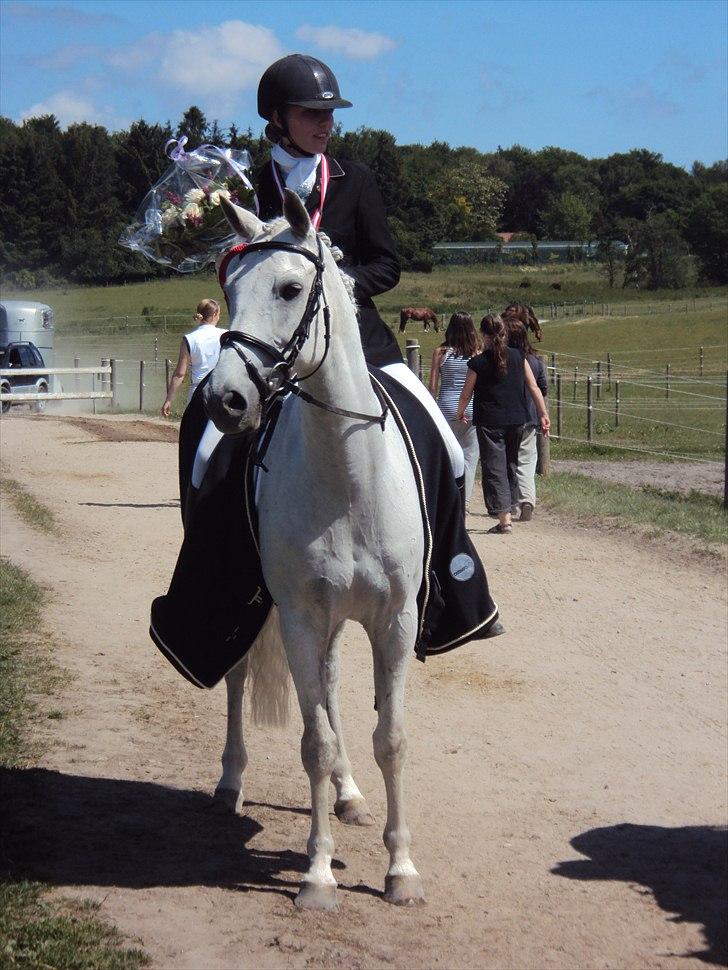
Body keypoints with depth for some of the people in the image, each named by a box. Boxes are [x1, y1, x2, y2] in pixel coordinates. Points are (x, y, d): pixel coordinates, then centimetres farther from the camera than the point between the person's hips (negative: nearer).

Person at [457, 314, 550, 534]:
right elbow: (534, 388, 1)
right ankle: (509, 505, 28)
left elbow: (466, 394, 1)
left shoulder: (478, 363, -8)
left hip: (489, 423, -4)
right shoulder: (518, 357, 1)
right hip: (516, 420, 4)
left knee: (494, 468, -2)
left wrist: (460, 413, 20)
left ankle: (504, 518, -11)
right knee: (511, 464, 20)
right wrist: (543, 414, 7)